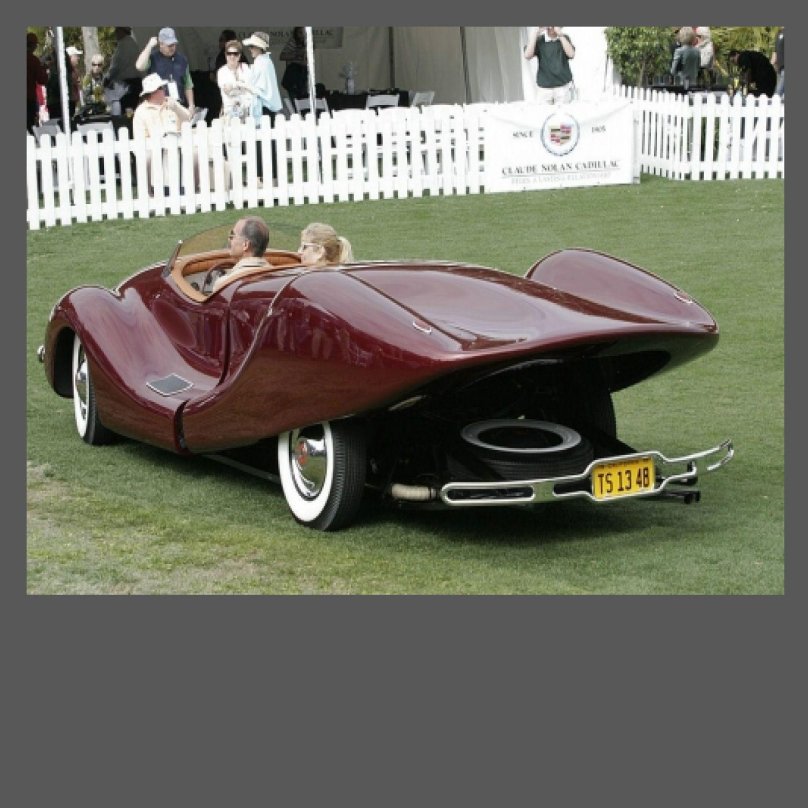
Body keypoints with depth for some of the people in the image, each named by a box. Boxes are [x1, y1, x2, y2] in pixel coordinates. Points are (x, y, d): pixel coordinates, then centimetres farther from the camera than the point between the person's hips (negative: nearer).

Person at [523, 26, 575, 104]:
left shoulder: (564, 38, 4)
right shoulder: (539, 40, 2)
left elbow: (571, 54, -13)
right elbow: (527, 55, -14)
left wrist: (561, 35, -16)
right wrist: (536, 33, -14)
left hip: (563, 86, 0)